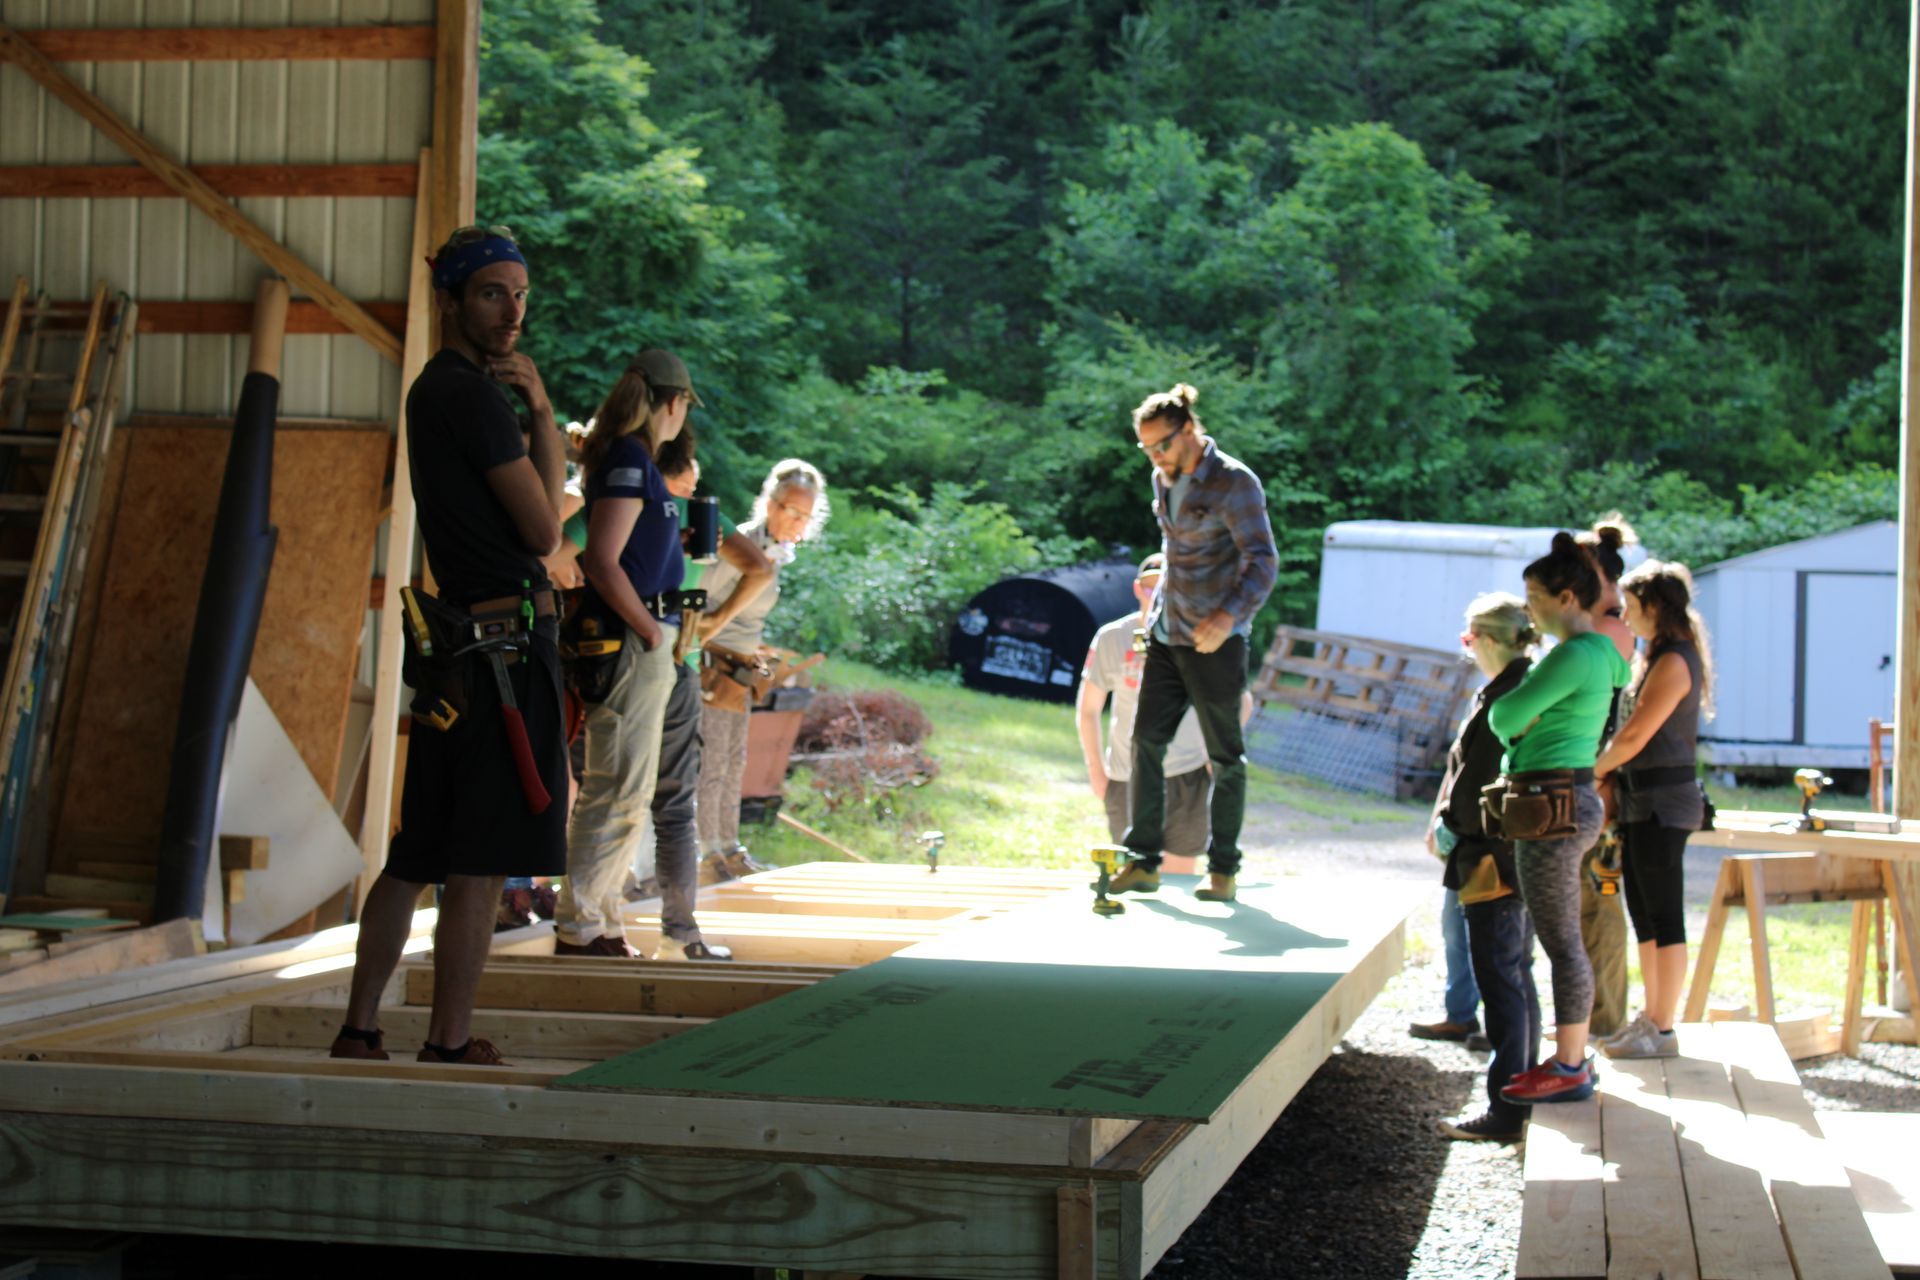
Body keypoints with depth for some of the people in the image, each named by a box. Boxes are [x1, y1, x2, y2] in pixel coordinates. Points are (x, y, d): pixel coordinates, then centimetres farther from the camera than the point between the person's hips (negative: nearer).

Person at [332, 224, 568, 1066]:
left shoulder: (434, 390, 19)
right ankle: (450, 1044, -3)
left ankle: (358, 1032, 16)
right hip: (506, 638, -10)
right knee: (481, 862, -6)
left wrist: (534, 413, 9)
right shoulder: (474, 396, -11)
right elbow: (545, 531, -7)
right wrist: (540, 413, 1)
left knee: (418, 856, 13)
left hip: (459, 639, 10)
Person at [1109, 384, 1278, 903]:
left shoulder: (1234, 483, -14)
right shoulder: (1164, 480, 10)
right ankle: (1143, 861, 7)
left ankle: (1222, 869, 10)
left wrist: (1228, 615, -34)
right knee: (1146, 743, 2)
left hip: (1215, 641, -7)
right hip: (1165, 635, 7)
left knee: (1225, 757, 2)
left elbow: (1262, 560, -20)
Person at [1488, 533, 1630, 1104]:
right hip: (1568, 800, 11)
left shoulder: (1573, 656, -16)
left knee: (1560, 940, -5)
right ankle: (1573, 1057, 21)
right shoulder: (1596, 652, 15)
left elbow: (1504, 719, -14)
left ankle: (1568, 1068, 0)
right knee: (1562, 939, 15)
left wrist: (1511, 708, 8)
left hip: (1556, 803, -11)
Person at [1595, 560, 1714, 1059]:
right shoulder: (1658, 657, 16)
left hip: (1662, 802, -10)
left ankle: (1663, 1031, -2)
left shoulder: (1673, 661, -15)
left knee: (1664, 916, -6)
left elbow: (1634, 737, -17)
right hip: (1644, 800, 10)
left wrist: (1591, 772, -4)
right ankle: (1651, 1019, 22)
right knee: (1643, 912, 14)